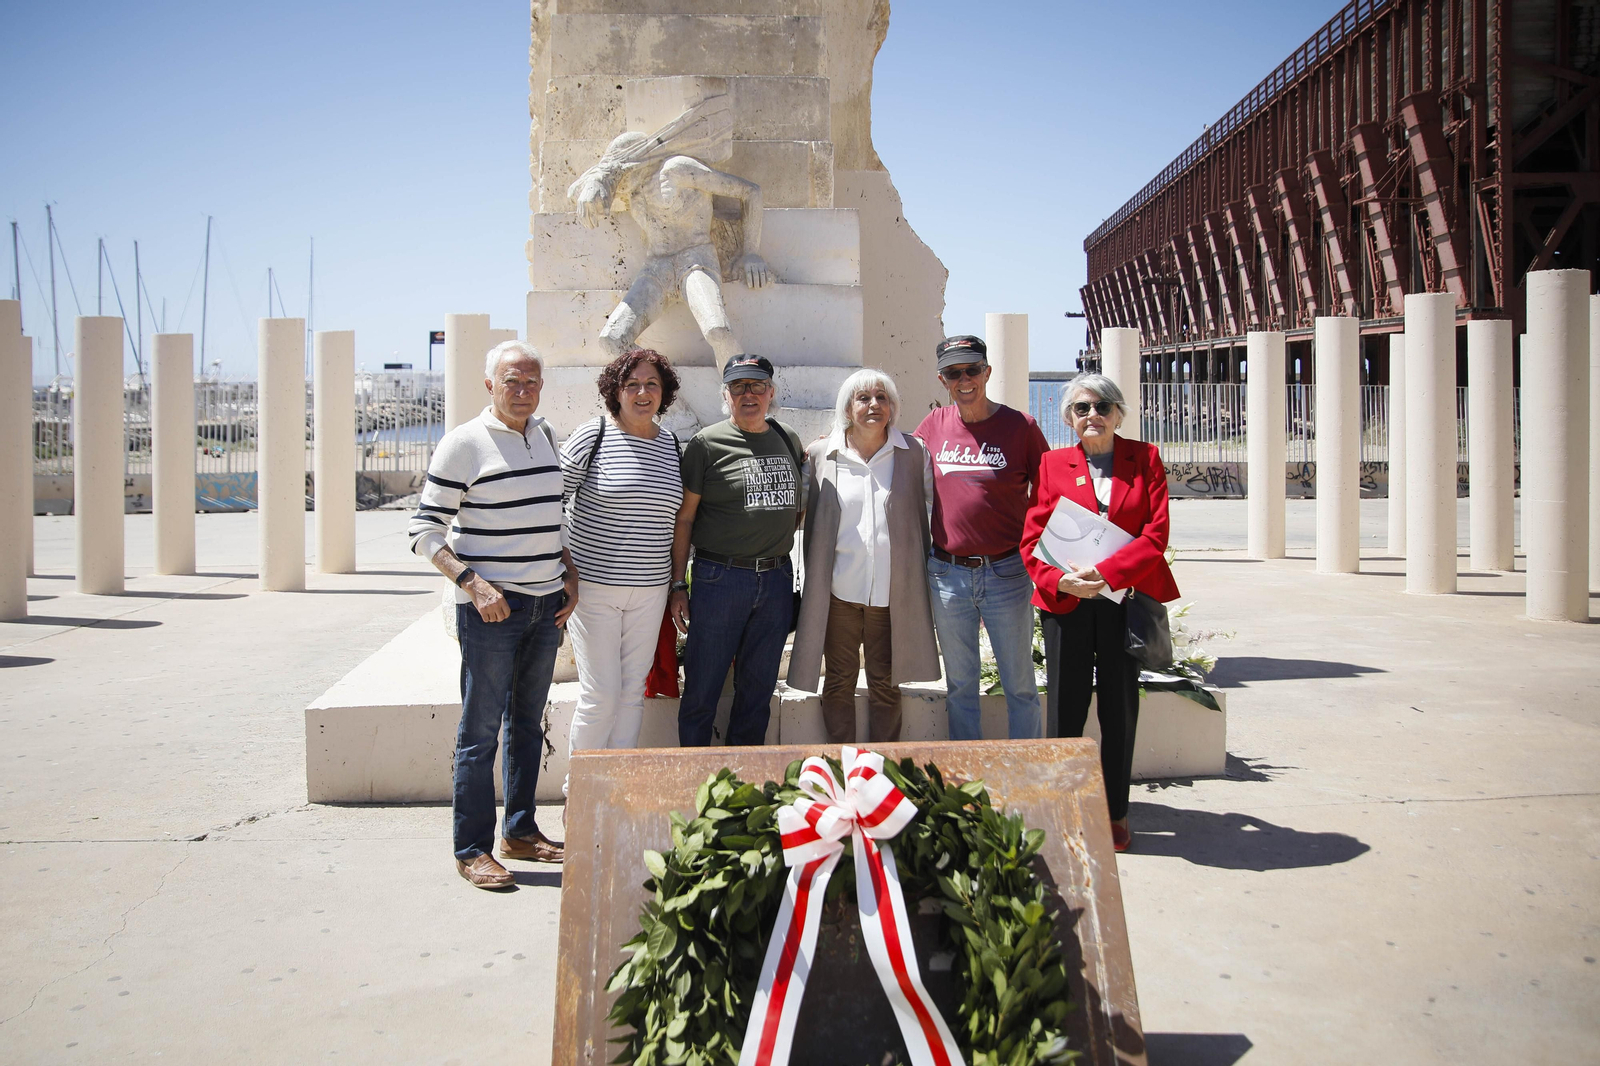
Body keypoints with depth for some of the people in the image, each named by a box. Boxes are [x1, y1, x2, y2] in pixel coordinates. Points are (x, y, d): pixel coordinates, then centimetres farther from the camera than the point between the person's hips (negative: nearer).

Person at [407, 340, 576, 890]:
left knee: (528, 722, 15)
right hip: (490, 606, -7)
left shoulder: (544, 435, 11)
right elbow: (424, 529, -10)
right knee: (480, 729, -1)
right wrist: (472, 582, -19)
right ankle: (471, 849, 9)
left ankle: (520, 831, 27)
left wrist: (570, 573, 11)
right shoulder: (464, 442, -9)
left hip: (547, 603, 7)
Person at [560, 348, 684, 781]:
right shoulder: (592, 436, -7)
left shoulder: (673, 445, 9)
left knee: (633, 691, 10)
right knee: (601, 694, -4)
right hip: (593, 584, -5)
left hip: (650, 589, 5)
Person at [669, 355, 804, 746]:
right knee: (702, 691, 2)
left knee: (758, 689, 12)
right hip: (720, 578, -4)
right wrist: (678, 585, -7)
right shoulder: (707, 443, -4)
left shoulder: (788, 439, 11)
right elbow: (683, 518, -4)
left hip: (777, 578, 5)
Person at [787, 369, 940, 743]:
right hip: (839, 590, 0)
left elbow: (934, 501, 10)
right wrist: (814, 582, 4)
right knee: (840, 682, 8)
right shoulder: (821, 454, 3)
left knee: (885, 684, 10)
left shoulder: (913, 453, 4)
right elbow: (807, 515, 10)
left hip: (892, 592, 0)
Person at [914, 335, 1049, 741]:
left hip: (1006, 573, -3)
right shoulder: (934, 424, 4)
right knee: (960, 684, 13)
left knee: (1019, 684, 6)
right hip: (947, 573, 3)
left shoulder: (1021, 426, -4)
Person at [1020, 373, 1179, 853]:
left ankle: (1116, 813, 20)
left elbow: (1157, 533, -5)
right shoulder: (1053, 463, 7)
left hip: (1127, 596, 0)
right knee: (1065, 706, 4)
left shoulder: (1145, 458, 5)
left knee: (1120, 708, 6)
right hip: (1065, 600, 0)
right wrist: (1060, 580, -18)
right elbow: (1032, 539, 0)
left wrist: (1105, 573, -17)